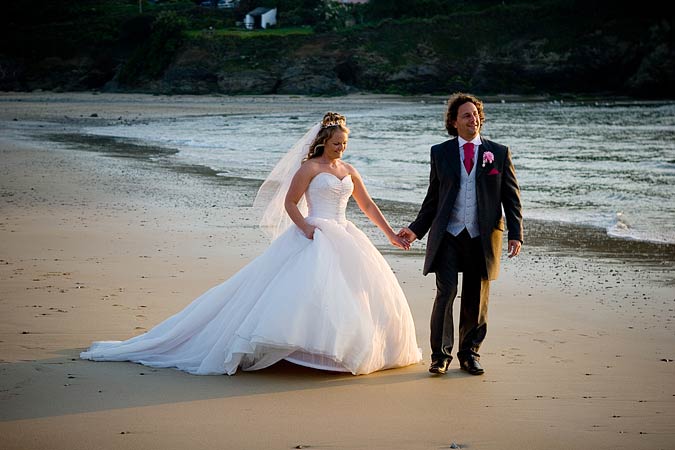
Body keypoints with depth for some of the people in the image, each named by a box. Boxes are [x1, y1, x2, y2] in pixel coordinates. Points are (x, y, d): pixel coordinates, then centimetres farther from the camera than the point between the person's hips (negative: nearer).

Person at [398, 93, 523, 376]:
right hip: (447, 236, 0)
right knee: (446, 293, -11)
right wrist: (417, 229, 9)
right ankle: (440, 354, 1)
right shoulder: (440, 153, 9)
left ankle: (470, 353, 22)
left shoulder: (499, 153, 7)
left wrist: (515, 234, -2)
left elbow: (511, 197, 7)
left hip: (483, 238, 1)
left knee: (476, 300, 7)